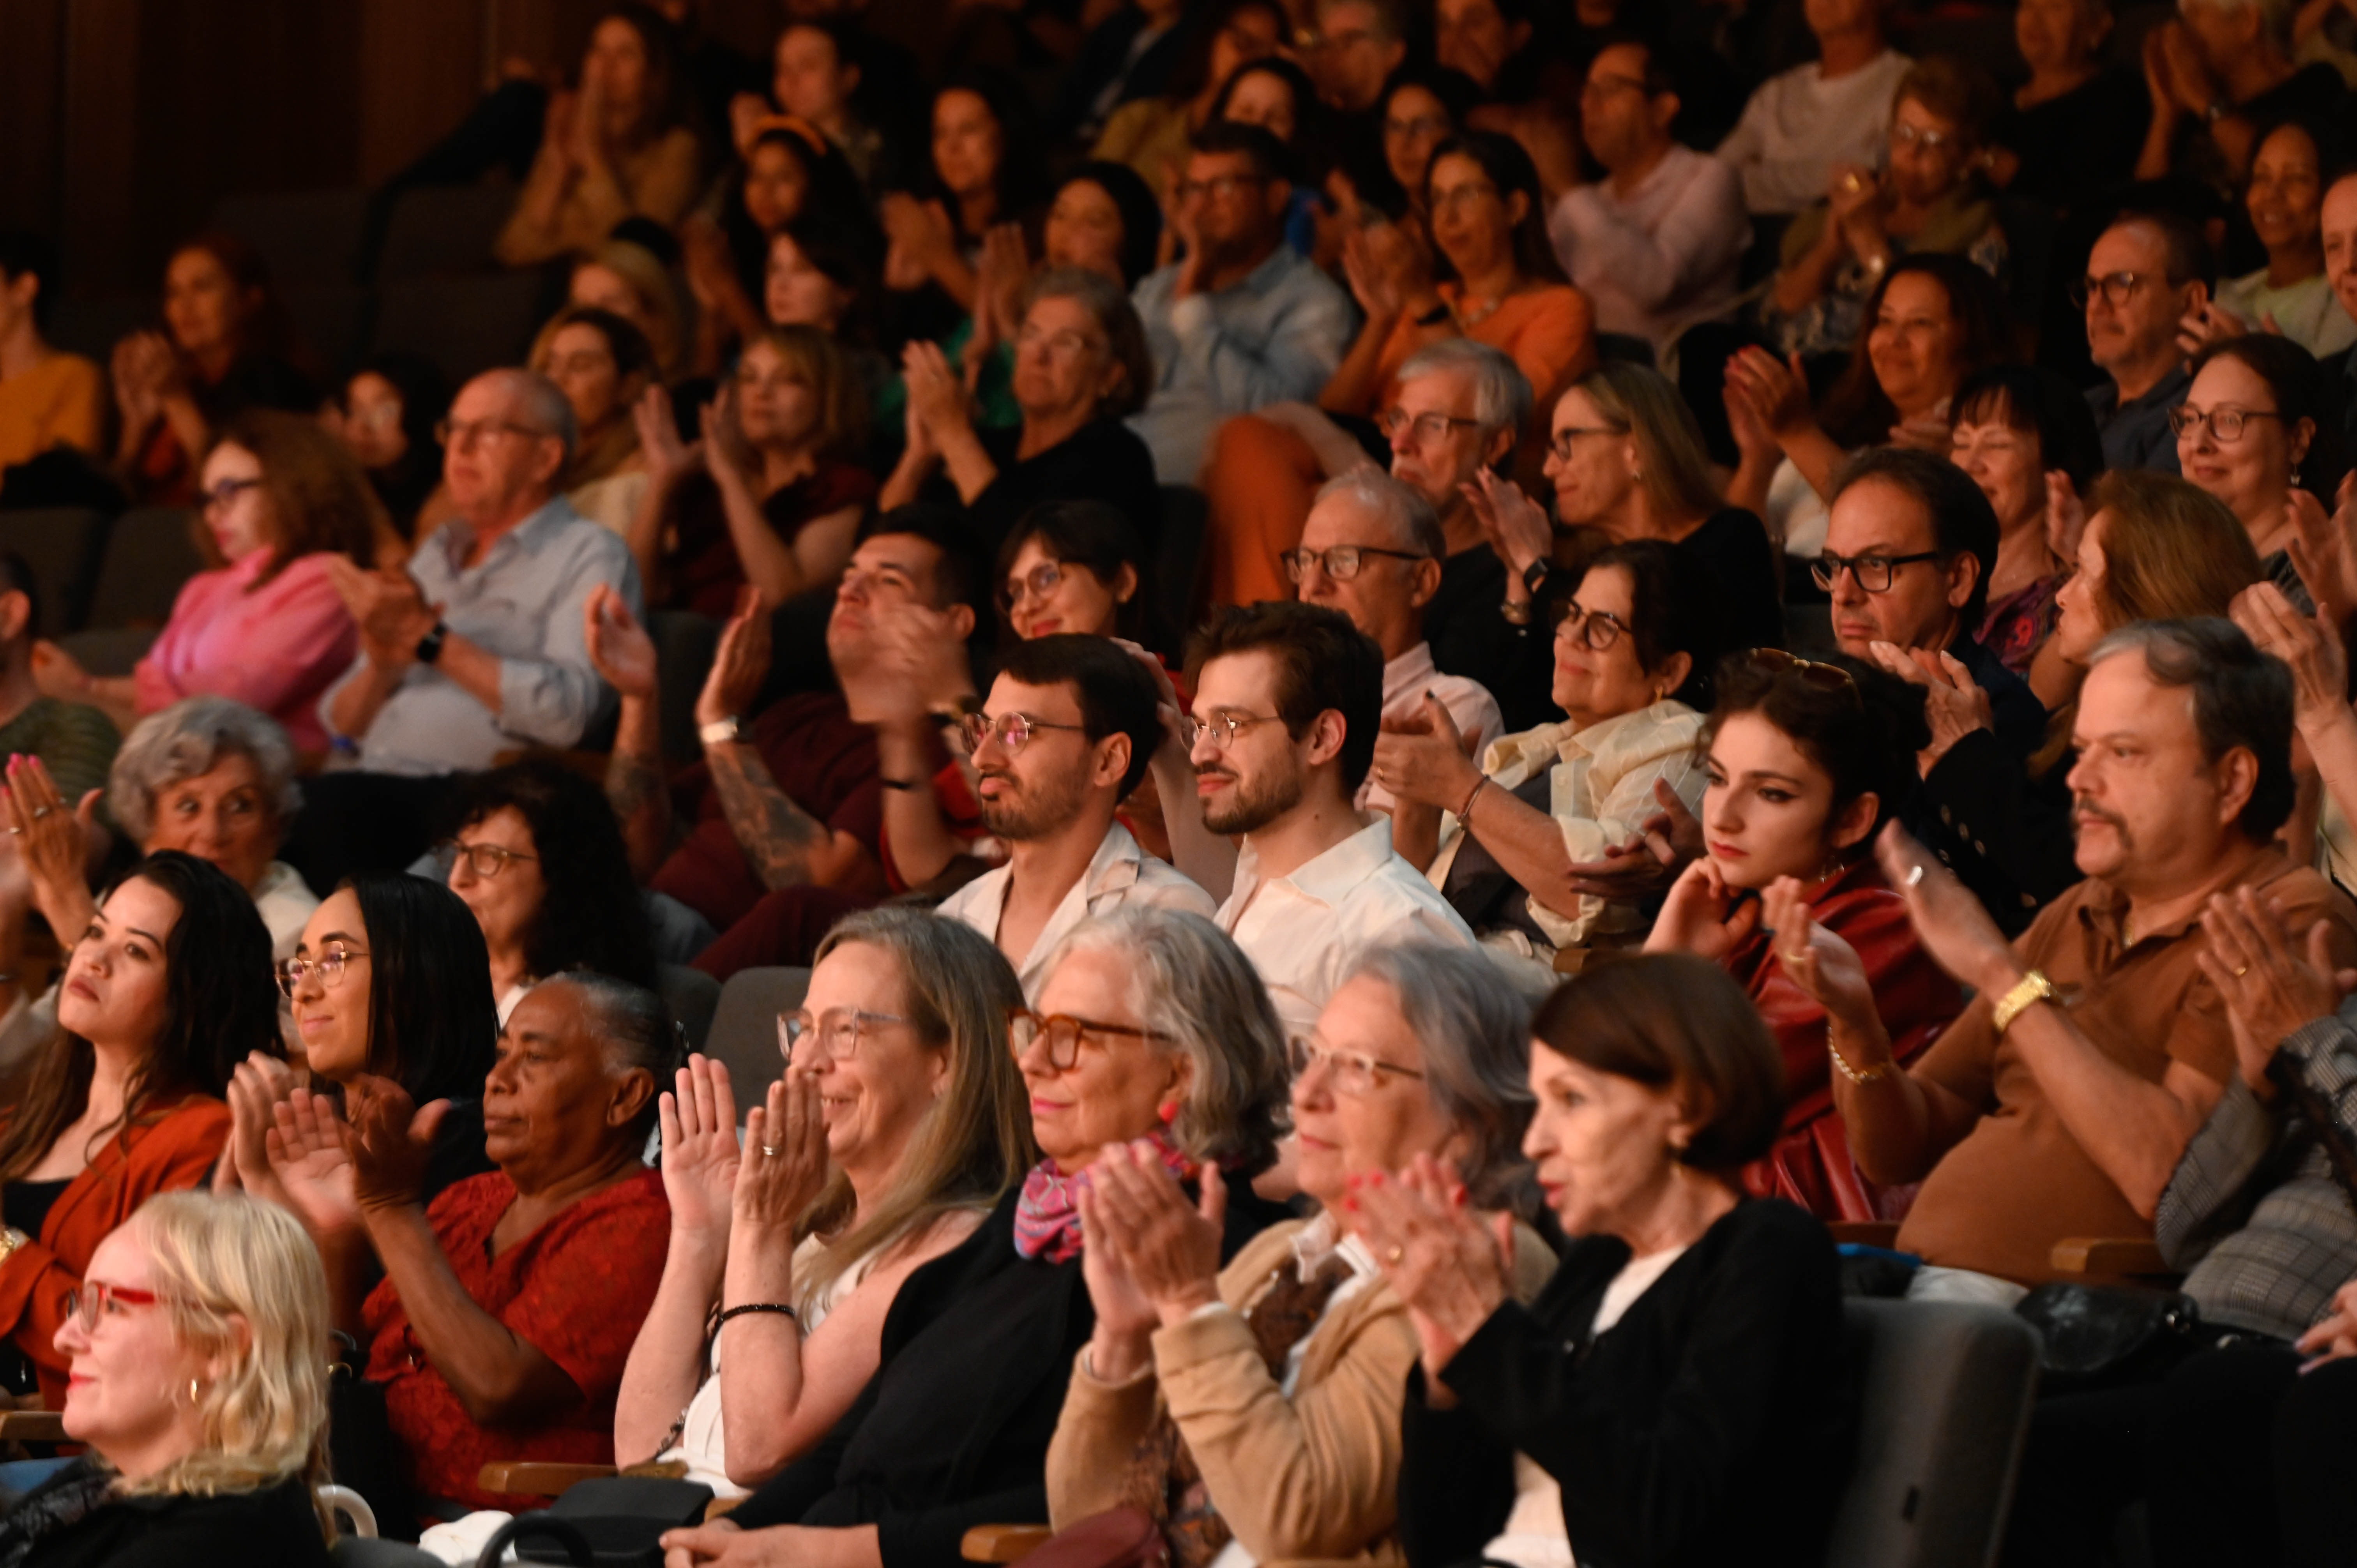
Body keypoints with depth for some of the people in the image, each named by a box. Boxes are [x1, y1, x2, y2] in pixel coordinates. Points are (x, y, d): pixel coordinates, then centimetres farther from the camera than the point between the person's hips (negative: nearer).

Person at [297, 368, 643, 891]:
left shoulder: (590, 557, 7)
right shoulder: (437, 552, 27)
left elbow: (569, 710, -13)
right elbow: (342, 724, 23)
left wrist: (432, 639, -10)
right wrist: (381, 666, 0)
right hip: (375, 779, 6)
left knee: (336, 806, -35)